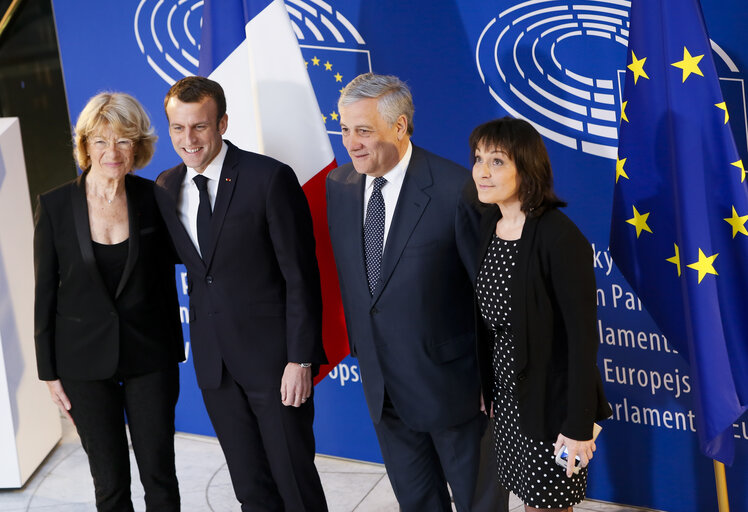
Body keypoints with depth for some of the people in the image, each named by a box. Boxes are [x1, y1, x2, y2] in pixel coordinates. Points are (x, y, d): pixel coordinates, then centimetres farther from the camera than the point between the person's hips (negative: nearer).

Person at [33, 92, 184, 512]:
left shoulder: (152, 198, -2)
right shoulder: (55, 206, -6)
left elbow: (164, 279, 6)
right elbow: (45, 293, -1)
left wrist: (174, 354, 7)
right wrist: (49, 372, -1)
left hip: (149, 355, 1)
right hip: (85, 360, -1)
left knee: (160, 476, 6)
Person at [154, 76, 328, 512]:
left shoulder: (270, 178, -13)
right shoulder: (166, 188, 6)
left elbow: (301, 276, -13)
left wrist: (300, 360, -16)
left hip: (273, 357, -5)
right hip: (213, 359, 5)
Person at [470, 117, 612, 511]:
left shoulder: (559, 238, -22)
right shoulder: (489, 226, 1)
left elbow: (583, 336, -20)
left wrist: (579, 425, -19)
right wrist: (486, 385, 12)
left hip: (551, 401, -6)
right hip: (506, 396, 7)